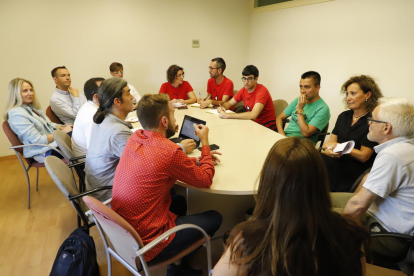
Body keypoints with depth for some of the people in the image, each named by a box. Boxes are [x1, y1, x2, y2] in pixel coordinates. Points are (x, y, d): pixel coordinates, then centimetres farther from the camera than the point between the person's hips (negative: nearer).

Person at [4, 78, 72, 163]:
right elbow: (38, 140, -19)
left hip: (55, 141, 8)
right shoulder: (16, 114, -14)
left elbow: (48, 124, 17)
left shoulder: (31, 107, 12)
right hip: (45, 152, -8)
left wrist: (63, 127, -3)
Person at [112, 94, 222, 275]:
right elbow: (205, 180, -11)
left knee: (179, 201, 27)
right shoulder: (169, 151, -26)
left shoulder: (136, 137, -3)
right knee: (215, 218, 9)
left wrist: (198, 160, 9)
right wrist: (205, 143, 0)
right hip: (145, 243, -8)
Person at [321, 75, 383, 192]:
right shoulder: (344, 116, 16)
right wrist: (328, 149, -14)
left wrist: (337, 146, -4)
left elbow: (363, 156, -10)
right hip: (337, 161, 6)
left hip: (355, 170, -5)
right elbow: (331, 141, 10)